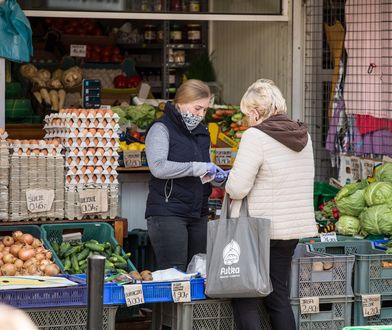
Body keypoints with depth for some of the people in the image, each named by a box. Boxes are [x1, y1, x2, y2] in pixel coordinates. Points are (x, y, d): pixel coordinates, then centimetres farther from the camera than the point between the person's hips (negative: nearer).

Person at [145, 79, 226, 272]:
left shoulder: (202, 132, 18)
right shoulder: (162, 129, -6)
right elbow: (158, 167, -21)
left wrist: (215, 176, 8)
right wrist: (198, 168, -20)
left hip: (198, 213, 8)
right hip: (168, 212, -7)